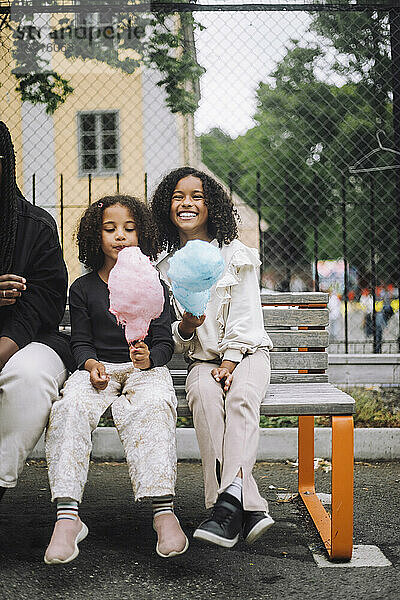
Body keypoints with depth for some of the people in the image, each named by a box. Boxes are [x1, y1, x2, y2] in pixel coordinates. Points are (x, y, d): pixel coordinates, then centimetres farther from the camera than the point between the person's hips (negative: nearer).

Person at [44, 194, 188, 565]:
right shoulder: (83, 288, 11)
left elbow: (165, 342, 5)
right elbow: (80, 340, 9)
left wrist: (148, 357, -18)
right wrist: (90, 363, -14)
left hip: (146, 368, -1)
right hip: (99, 368, 1)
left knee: (151, 406, -36)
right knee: (70, 406, -32)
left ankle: (163, 510, -44)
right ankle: (67, 516, -40)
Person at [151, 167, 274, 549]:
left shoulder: (235, 255, 6)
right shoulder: (164, 268, 12)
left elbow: (244, 316, -1)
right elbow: (169, 341, 8)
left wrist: (230, 361, -14)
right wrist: (183, 329, -15)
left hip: (246, 352, -1)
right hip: (201, 359, 1)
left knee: (242, 395, -35)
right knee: (205, 395, -34)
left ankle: (230, 499, -48)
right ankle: (249, 508, -42)